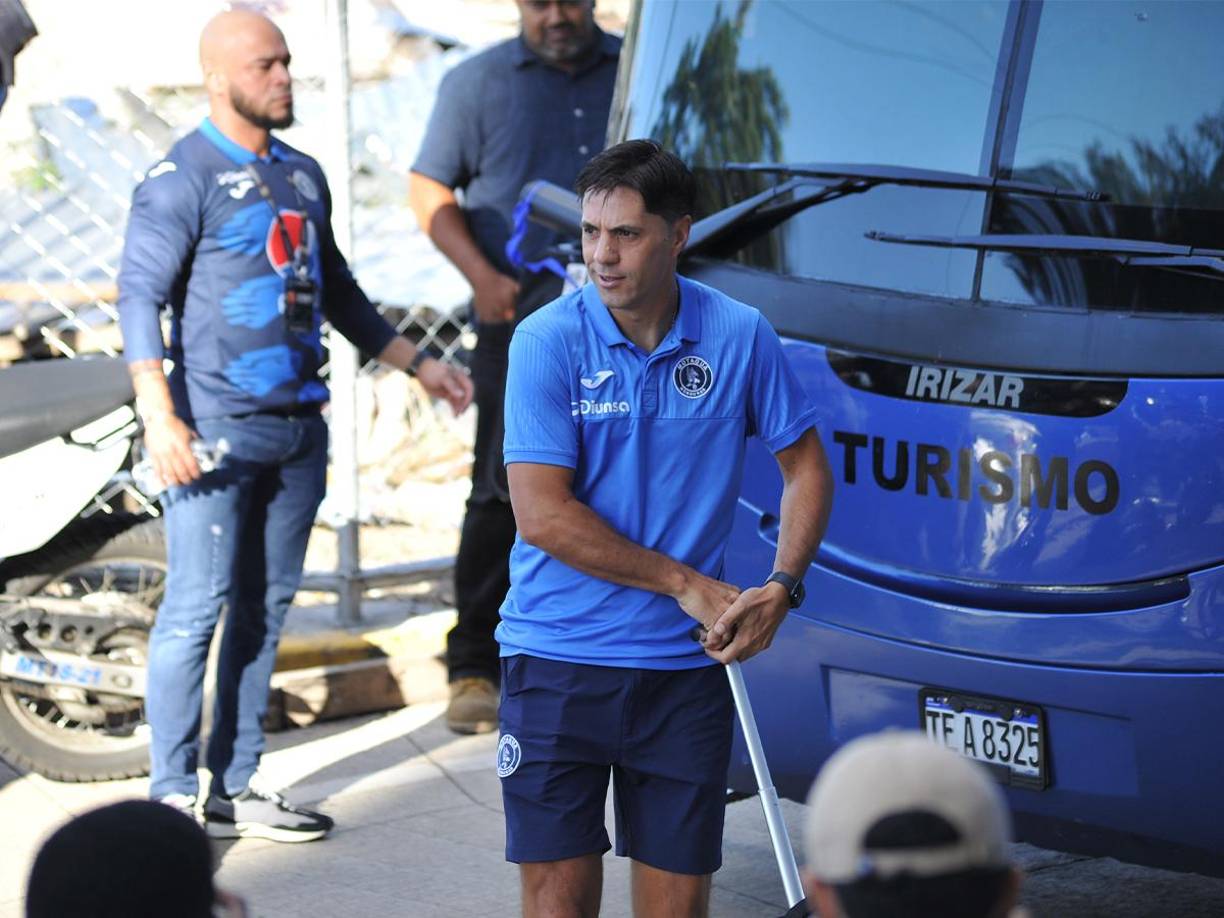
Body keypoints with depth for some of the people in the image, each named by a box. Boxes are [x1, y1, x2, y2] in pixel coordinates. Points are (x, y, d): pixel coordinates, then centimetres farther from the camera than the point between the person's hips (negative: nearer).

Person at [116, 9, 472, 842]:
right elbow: (140, 296, -12)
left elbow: (338, 292, 27)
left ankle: (237, 789, 17)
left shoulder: (302, 175, 17)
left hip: (298, 425, 7)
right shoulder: (183, 178, -6)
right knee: (197, 608, -8)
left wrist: (418, 363, 24)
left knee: (266, 608, 9)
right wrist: (159, 417, -22)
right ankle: (174, 796, -1)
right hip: (218, 426, -7)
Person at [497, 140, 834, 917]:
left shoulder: (740, 337, -1)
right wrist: (685, 583, -11)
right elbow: (543, 516, -13)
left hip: (685, 664, 2)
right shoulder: (548, 341, -8)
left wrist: (782, 588, -5)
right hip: (558, 655, -2)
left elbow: (806, 466, 11)